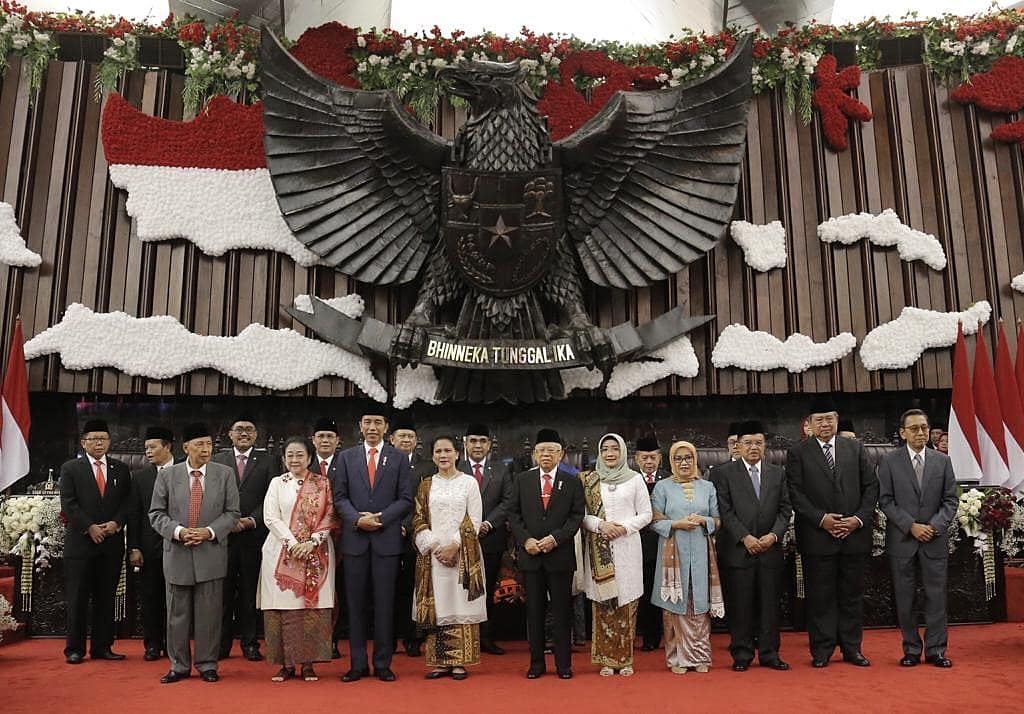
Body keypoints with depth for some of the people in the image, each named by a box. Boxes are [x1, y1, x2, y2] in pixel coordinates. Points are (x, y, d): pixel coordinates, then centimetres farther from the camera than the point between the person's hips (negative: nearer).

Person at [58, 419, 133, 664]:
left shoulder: (121, 469, 11)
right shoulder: (70, 468, 4)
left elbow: (127, 502, 7)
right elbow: (68, 503, -4)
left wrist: (116, 523, -10)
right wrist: (90, 527, -12)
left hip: (112, 543, 2)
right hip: (80, 542, -2)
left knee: (106, 598, 7)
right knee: (77, 598, 2)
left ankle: (102, 646, 15)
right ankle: (74, 649, 11)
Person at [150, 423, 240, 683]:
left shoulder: (225, 474, 1)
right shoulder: (167, 476, 2)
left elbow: (232, 512, 2)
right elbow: (156, 513, 3)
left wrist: (210, 531, -13)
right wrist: (178, 531, -13)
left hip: (212, 553, 0)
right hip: (177, 553, 1)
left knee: (209, 613, 4)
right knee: (177, 613, 9)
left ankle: (207, 665, 17)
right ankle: (179, 666, 22)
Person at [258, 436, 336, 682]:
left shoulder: (323, 483, 6)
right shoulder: (277, 483, 8)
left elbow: (329, 517, 2)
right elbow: (271, 518, -1)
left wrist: (312, 542, -13)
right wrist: (293, 544, -12)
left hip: (315, 553, 0)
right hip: (282, 552, 1)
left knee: (312, 606, -2)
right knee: (283, 607, -1)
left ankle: (308, 663, 6)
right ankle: (286, 663, 8)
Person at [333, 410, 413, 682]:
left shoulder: (399, 458, 6)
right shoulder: (347, 457, 9)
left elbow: (405, 499, 1)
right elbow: (339, 497, 5)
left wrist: (380, 518, -12)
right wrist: (357, 519, -12)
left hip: (387, 539, -1)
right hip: (354, 538, 1)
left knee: (384, 603, 3)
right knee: (356, 603, 5)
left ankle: (383, 664, 12)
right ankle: (358, 664, 15)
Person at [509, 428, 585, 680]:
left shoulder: (572, 482, 3)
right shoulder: (522, 480, 7)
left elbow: (577, 516, -2)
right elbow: (513, 514, 5)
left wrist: (555, 538, -14)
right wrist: (526, 539, -9)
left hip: (560, 554, -1)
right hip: (530, 555, 1)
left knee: (562, 610, 5)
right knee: (534, 610, 8)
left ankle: (563, 663, 15)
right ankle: (536, 662, 18)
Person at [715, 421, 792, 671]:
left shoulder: (777, 473, 12)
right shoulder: (726, 473, 1)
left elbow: (785, 509, 9)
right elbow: (725, 511, -5)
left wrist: (774, 535, -6)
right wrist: (745, 537, -12)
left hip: (771, 548, 3)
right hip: (738, 549, -3)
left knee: (770, 603, 7)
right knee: (740, 604, 2)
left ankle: (769, 653, 18)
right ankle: (742, 654, 13)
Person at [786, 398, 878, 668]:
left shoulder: (855, 449, 10)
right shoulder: (798, 453, 1)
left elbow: (871, 486, 7)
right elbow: (795, 493, -4)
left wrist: (859, 518, -5)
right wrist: (821, 519, -13)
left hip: (855, 533, 3)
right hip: (816, 537, -2)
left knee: (852, 594, 10)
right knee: (820, 596, 3)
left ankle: (852, 648, 21)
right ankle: (821, 651, 12)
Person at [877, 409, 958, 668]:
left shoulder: (942, 461, 6)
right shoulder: (890, 461, 0)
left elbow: (951, 500, 4)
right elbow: (885, 501, -4)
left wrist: (935, 526, -10)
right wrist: (911, 526, -13)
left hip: (936, 540, 1)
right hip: (902, 540, -1)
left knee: (936, 596, 4)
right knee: (904, 598, 5)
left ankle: (936, 650, 15)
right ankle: (911, 649, 16)